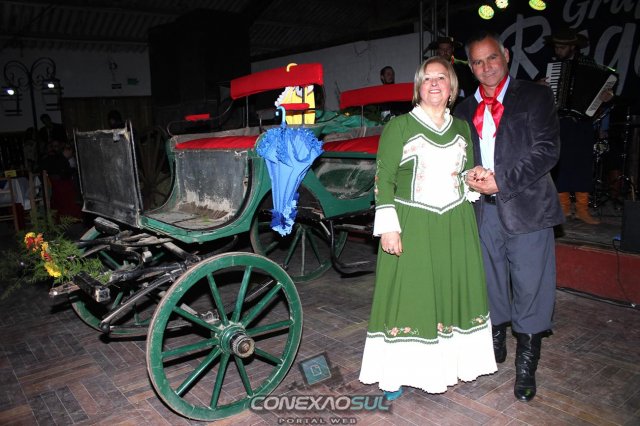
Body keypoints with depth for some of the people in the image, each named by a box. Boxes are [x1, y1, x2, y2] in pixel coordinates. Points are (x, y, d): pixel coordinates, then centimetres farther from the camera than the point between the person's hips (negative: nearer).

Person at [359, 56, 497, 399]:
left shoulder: (462, 128, 13)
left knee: (453, 290, 12)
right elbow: (384, 180, -8)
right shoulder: (398, 127, -4)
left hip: (456, 228, 5)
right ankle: (396, 374, 15)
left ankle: (452, 362, 30)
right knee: (408, 295, 0)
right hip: (412, 228, -5)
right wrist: (388, 227, -15)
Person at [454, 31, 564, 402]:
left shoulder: (535, 96, 2)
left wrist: (502, 181, -15)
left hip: (526, 208, -3)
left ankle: (526, 367, 16)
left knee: (529, 290, 1)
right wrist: (471, 175, -8)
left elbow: (547, 149, -8)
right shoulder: (465, 110, 14)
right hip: (484, 210, 4)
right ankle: (496, 341, 35)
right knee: (491, 284, 15)